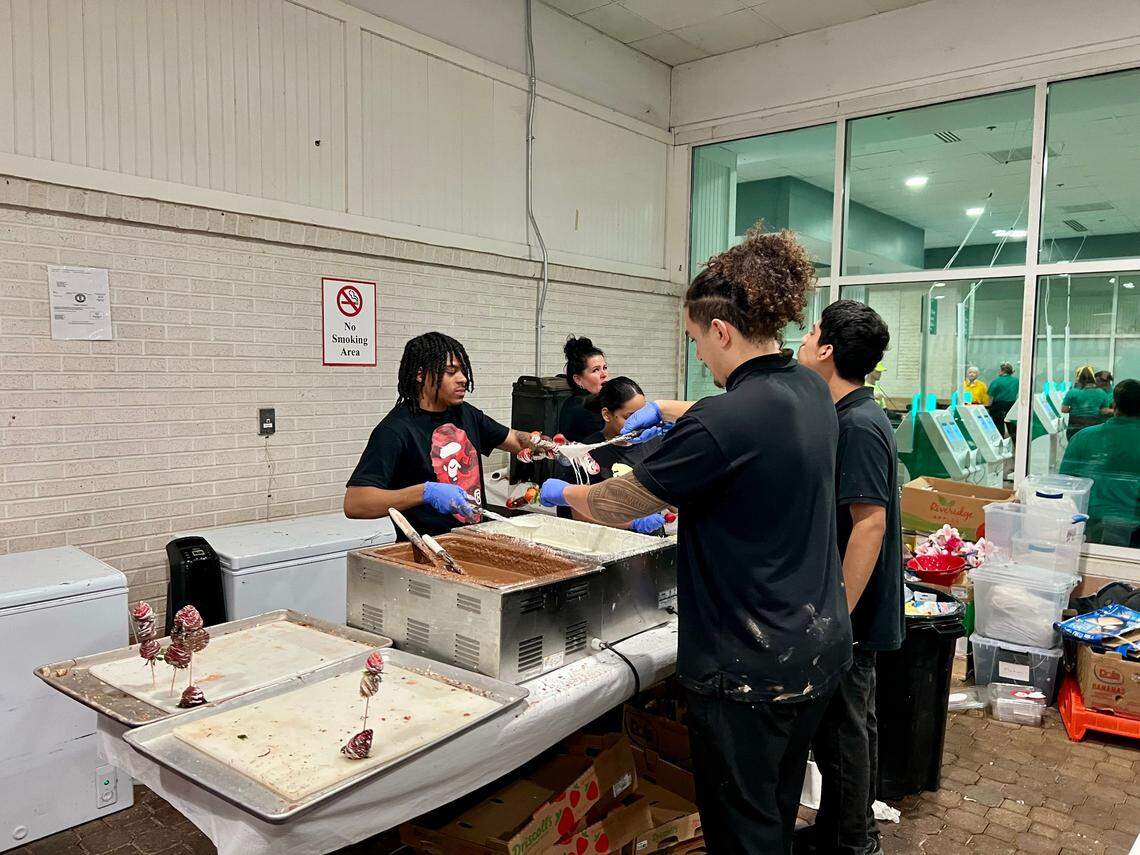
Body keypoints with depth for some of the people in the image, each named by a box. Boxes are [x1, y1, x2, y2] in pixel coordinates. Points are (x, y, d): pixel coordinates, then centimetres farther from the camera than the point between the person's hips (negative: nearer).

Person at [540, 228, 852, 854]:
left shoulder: (719, 424, -26)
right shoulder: (811, 391, 0)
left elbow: (621, 505, -13)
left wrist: (562, 493, 5)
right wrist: (664, 410, 24)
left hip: (749, 668, -8)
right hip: (819, 646, 9)